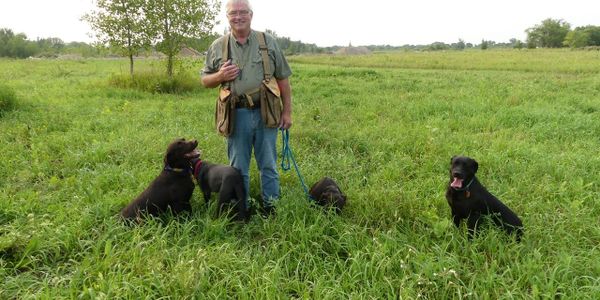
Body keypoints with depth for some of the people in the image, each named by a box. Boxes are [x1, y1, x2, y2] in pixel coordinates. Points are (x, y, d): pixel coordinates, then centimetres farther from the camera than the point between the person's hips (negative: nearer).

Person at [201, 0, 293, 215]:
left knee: (268, 164, 8)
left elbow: (282, 79, 6)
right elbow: (205, 80, 12)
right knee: (238, 168, 10)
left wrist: (287, 111, 3)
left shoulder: (268, 42, 5)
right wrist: (220, 76, -10)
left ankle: (271, 208, 23)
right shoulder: (218, 47, 6)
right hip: (237, 115, 1)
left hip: (265, 112, 0)